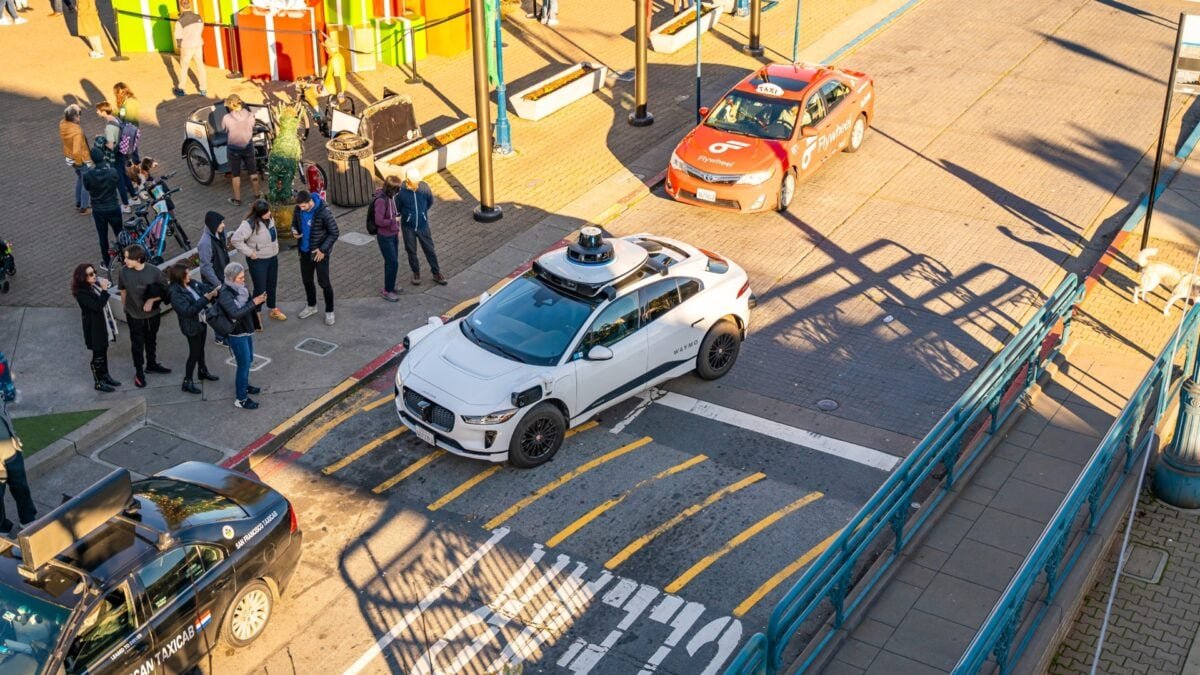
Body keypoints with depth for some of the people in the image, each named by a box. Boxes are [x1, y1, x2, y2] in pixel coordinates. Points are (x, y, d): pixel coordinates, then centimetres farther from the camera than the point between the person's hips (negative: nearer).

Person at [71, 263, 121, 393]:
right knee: (98, 354, 3)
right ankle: (98, 382, 17)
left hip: (103, 325, 8)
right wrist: (104, 290, -31)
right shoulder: (81, 293, -23)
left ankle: (105, 376, 35)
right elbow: (97, 306, -30)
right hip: (94, 328, -8)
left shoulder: (94, 285, 3)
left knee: (103, 351, 20)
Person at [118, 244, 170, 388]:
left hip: (153, 314, 1)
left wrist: (152, 300, -24)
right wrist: (126, 308, 6)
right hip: (134, 315, 0)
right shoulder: (124, 271, -17)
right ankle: (139, 372, 25)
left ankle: (152, 364, 43)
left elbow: (164, 291, -10)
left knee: (151, 341, 22)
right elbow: (123, 291, -2)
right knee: (137, 344, 11)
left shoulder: (154, 272, -21)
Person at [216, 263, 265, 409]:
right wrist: (253, 302, -32)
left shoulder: (240, 288, 0)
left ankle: (243, 385, 47)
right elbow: (236, 313, -33)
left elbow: (251, 309, 6)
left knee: (248, 360, 23)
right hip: (236, 335, -8)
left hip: (246, 330, 8)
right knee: (244, 364, 0)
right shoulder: (225, 294, -24)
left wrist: (259, 301, -14)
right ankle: (241, 399, 11)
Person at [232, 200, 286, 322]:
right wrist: (250, 252, -24)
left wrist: (275, 249, 11)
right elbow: (236, 240, -29)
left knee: (272, 285, 22)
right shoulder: (250, 224, -27)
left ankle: (273, 310, 41)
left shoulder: (269, 219, -3)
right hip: (258, 261, -7)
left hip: (273, 258, 7)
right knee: (260, 289, 3)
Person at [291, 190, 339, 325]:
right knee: (306, 280, 18)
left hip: (320, 252, -6)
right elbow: (294, 222, 11)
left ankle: (329, 311, 17)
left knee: (324, 282, 1)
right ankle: (311, 306, 40)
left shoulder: (324, 212, -24)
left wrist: (323, 250, -20)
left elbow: (334, 233, -17)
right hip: (305, 251, 6)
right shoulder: (298, 210, -8)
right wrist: (294, 231, -12)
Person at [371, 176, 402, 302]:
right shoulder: (381, 200, -26)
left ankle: (389, 286, 36)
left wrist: (397, 229, 11)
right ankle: (387, 291, 11)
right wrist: (394, 220, -16)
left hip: (393, 235, 8)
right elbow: (379, 221, -27)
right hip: (385, 237, -8)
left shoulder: (390, 197, 0)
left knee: (391, 262, 20)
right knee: (393, 263, -2)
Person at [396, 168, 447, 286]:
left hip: (423, 226, 1)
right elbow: (396, 209, -7)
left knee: (430, 250, 11)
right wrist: (397, 227, -2)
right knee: (411, 251, 14)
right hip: (408, 227, -1)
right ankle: (416, 273, 35)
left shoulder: (424, 187, -17)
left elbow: (430, 202, 5)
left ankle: (436, 273, 28)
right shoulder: (401, 191, -21)